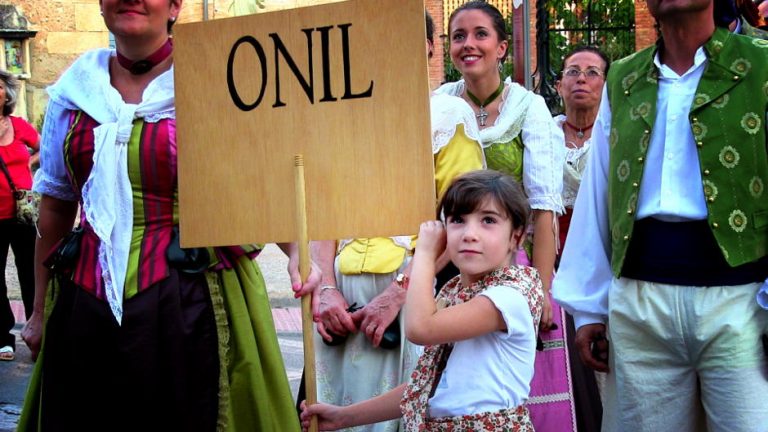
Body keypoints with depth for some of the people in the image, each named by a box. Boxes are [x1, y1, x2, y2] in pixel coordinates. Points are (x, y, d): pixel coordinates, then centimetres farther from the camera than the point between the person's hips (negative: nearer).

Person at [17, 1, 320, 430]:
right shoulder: (75, 89, 8)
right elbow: (55, 206, 14)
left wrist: (298, 253, -28)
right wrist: (41, 311, 17)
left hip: (191, 305, -3)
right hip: (86, 309, 4)